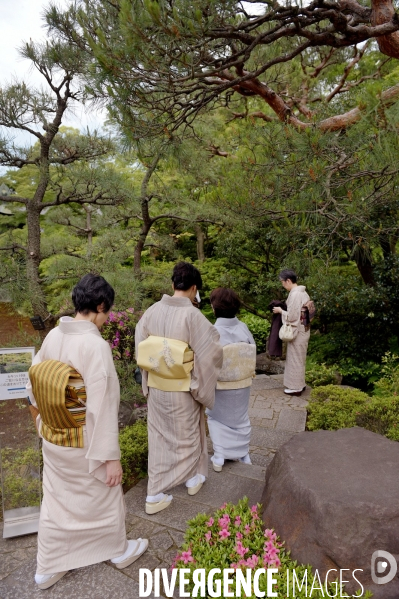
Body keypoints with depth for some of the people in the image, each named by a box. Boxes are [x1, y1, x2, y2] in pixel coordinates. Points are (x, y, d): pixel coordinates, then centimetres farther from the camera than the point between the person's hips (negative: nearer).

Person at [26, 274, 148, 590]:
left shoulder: (53, 336, -7)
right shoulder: (95, 345, -28)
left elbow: (34, 386, 5)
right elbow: (102, 408, -26)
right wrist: (111, 457, -17)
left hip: (52, 438, 6)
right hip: (84, 443, -6)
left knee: (56, 502, 24)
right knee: (105, 497, 20)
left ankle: (48, 568, 42)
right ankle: (119, 551, 44)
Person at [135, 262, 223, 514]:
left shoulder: (152, 311, -7)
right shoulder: (193, 315, -21)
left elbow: (141, 346, 2)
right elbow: (210, 353, -16)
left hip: (156, 387, 4)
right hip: (182, 389, -4)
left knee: (159, 437, 18)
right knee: (187, 434, 20)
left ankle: (155, 495, 26)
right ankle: (193, 478, 43)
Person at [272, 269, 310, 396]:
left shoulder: (295, 295, -21)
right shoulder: (302, 292, 8)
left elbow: (292, 316, -23)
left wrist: (280, 311, -8)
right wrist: (284, 309, 11)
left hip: (297, 332, -10)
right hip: (302, 330, 10)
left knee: (295, 359, 2)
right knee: (299, 359, 19)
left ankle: (296, 387, 13)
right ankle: (300, 384, 31)